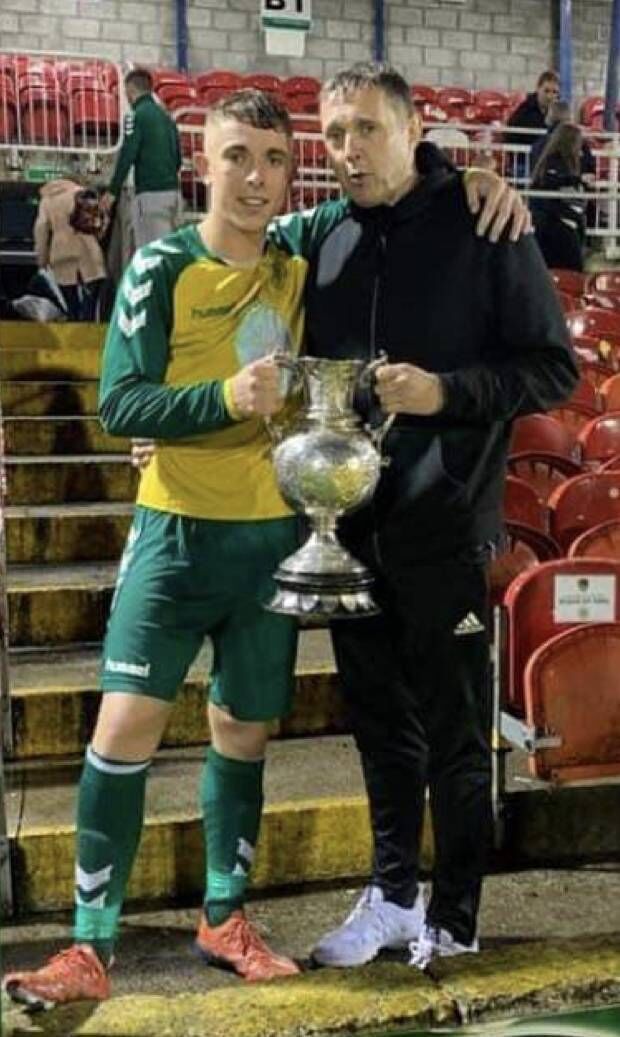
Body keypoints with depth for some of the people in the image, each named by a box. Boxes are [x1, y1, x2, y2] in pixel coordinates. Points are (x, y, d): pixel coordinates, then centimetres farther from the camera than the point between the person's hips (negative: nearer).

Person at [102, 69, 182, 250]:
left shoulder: (137, 115, -6)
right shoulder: (166, 116, 16)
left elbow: (127, 155, -12)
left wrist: (112, 191, -8)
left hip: (150, 194, -7)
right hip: (172, 192, 7)